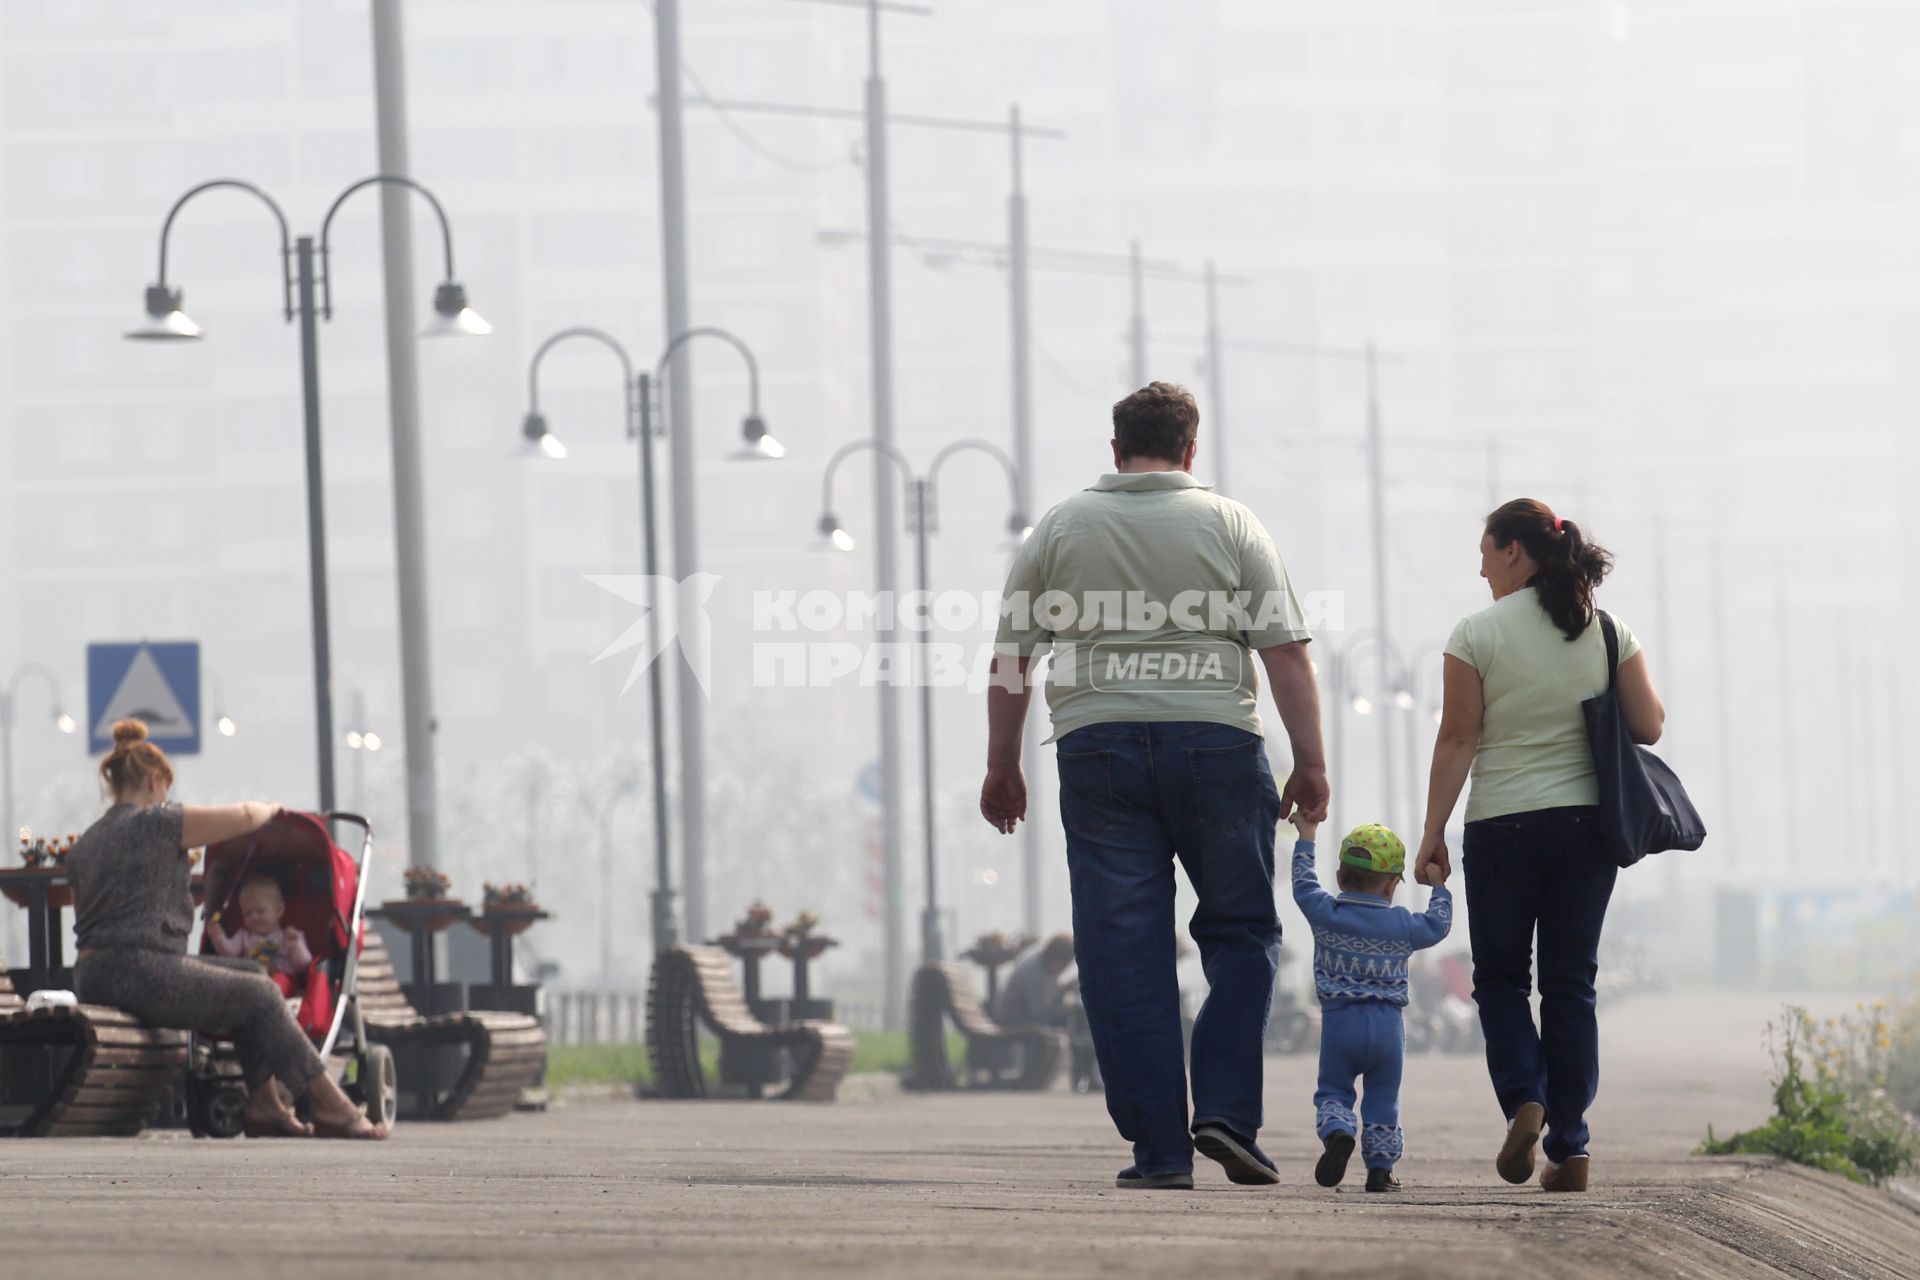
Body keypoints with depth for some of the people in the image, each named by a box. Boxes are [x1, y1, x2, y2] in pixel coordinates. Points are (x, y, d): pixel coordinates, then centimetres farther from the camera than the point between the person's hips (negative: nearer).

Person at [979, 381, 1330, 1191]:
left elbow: (1010, 656, 8)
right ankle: (1226, 1112, -3)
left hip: (1098, 749, 1)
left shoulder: (1060, 529, 9)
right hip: (1215, 743, -1)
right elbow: (1286, 652, -1)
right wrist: (1310, 762, 2)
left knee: (1122, 952, 3)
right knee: (1241, 934, 12)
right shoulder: (1229, 526, 5)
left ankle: (1158, 1147, 0)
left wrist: (1002, 767, 13)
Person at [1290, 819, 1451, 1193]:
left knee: (1333, 1091, 9)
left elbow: (1304, 885, 15)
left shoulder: (1325, 914, -1)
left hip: (1339, 1022, -1)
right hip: (1387, 1024, 1)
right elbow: (1438, 925, 15)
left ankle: (1337, 1134, -21)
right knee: (1383, 1099, 11)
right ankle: (1380, 1168, 7)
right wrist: (1439, 887, 30)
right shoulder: (1403, 925, 0)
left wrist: (1306, 840, 27)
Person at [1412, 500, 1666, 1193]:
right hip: (1588, 824, 3)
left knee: (1500, 977, 11)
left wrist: (1433, 834, -3)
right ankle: (1569, 1145, 3)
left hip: (1502, 826, -3)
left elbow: (1457, 741, -8)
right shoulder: (1609, 633, 2)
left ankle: (1524, 1100, -13)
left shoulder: (1477, 635, -6)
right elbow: (1649, 727, 4)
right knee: (1571, 984, 8)